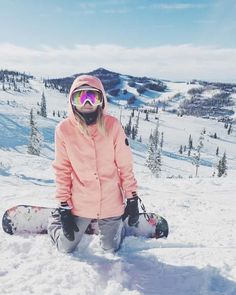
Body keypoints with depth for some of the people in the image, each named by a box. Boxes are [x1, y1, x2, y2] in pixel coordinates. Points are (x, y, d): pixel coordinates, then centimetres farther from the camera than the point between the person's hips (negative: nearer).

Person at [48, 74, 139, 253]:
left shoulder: (112, 125, -13)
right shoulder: (64, 129, -12)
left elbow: (125, 165, -7)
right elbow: (62, 170, -6)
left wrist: (132, 198, -4)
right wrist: (64, 207, -4)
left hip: (111, 203, 0)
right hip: (80, 204, 0)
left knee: (111, 249, 18)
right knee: (66, 248, 16)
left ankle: (118, 223, 48)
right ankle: (56, 219, 45)